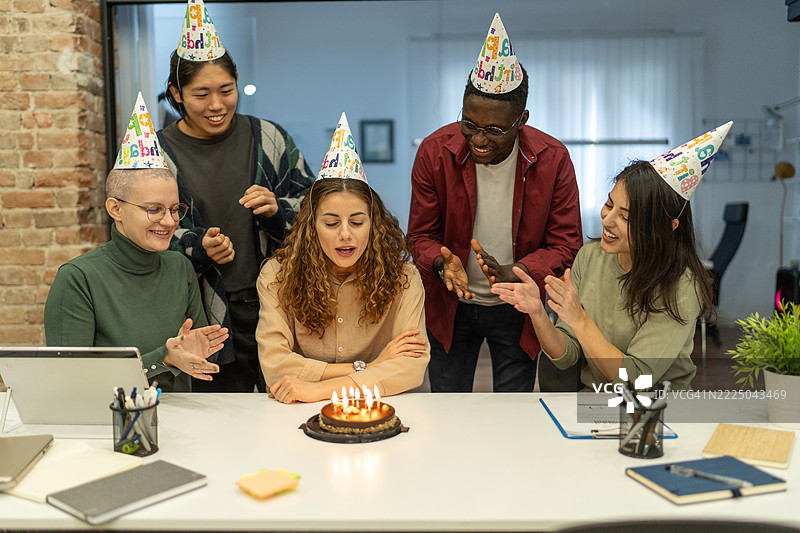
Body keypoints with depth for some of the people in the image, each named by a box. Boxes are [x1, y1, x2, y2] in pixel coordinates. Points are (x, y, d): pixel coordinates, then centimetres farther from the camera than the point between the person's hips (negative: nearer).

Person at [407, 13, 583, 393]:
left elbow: (565, 244, -10)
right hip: (451, 305, 0)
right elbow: (421, 236, -6)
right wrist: (443, 263, -28)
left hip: (517, 308, 0)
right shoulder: (435, 152, -14)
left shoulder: (553, 159, -15)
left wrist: (513, 273, -27)